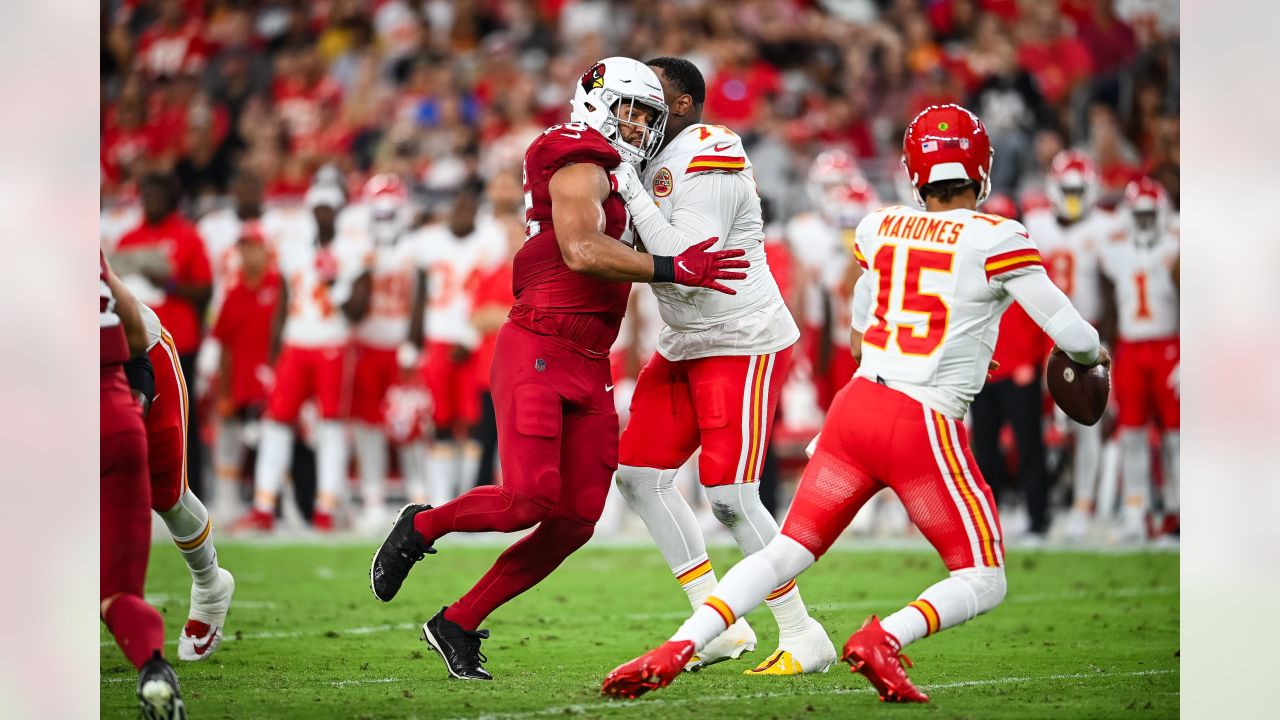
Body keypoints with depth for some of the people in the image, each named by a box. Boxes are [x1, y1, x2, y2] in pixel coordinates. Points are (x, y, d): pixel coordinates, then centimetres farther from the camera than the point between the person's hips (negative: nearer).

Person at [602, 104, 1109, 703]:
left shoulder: (880, 228, 9)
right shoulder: (994, 238, -5)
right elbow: (1071, 334, -4)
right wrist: (1094, 354, 19)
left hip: (856, 407, 5)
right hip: (924, 429, -5)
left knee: (786, 553, 13)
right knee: (983, 583, 9)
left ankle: (676, 650, -4)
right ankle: (883, 640, -17)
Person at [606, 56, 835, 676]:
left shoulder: (707, 161, -20)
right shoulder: (656, 159, 9)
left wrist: (631, 192, -23)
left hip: (744, 344, -10)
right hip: (685, 345, 10)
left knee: (730, 496, -12)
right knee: (640, 475, 6)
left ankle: (804, 637, 0)